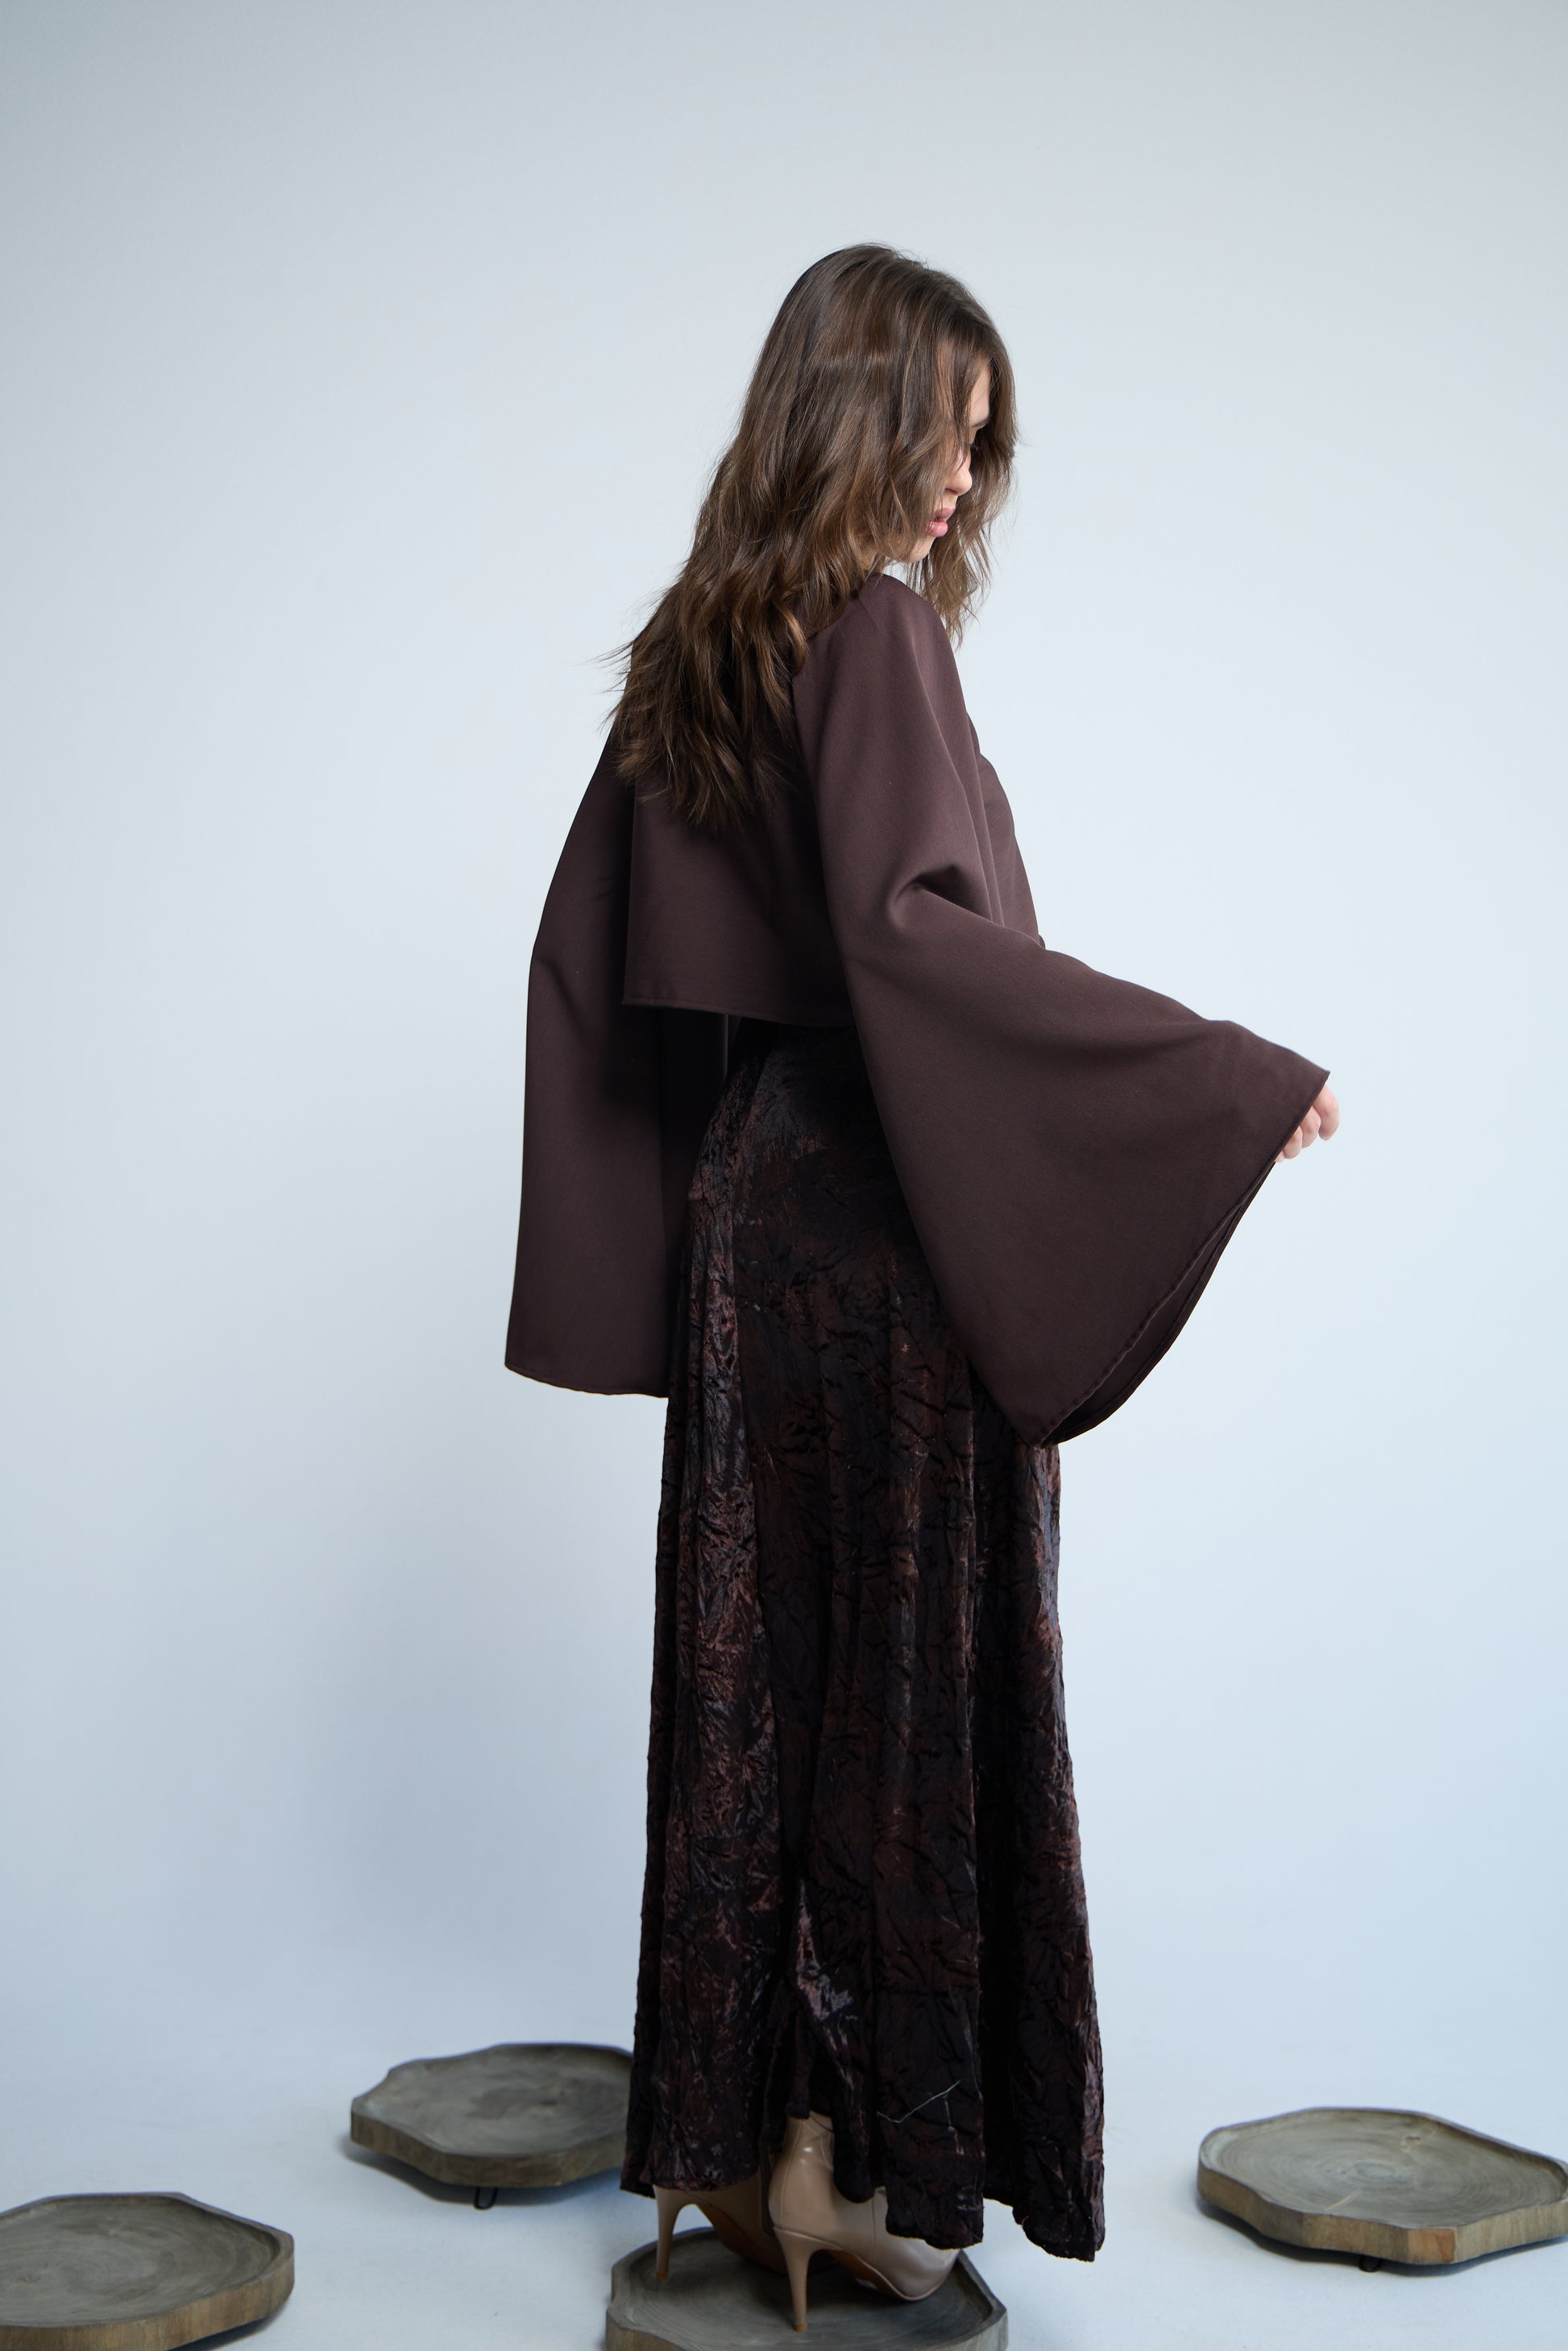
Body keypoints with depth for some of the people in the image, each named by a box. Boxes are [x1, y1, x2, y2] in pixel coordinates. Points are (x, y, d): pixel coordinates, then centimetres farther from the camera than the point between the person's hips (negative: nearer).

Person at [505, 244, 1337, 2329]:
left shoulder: (697, 649, 12)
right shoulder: (877, 626, -12)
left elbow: (587, 951, 16)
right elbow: (912, 925, -25)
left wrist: (640, 1242, 24)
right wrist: (1229, 1076, -24)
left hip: (746, 1208, 8)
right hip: (888, 1222, -8)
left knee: (757, 1667, 13)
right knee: (907, 1669, 2)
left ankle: (728, 2129, 24)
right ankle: (859, 2150, 12)